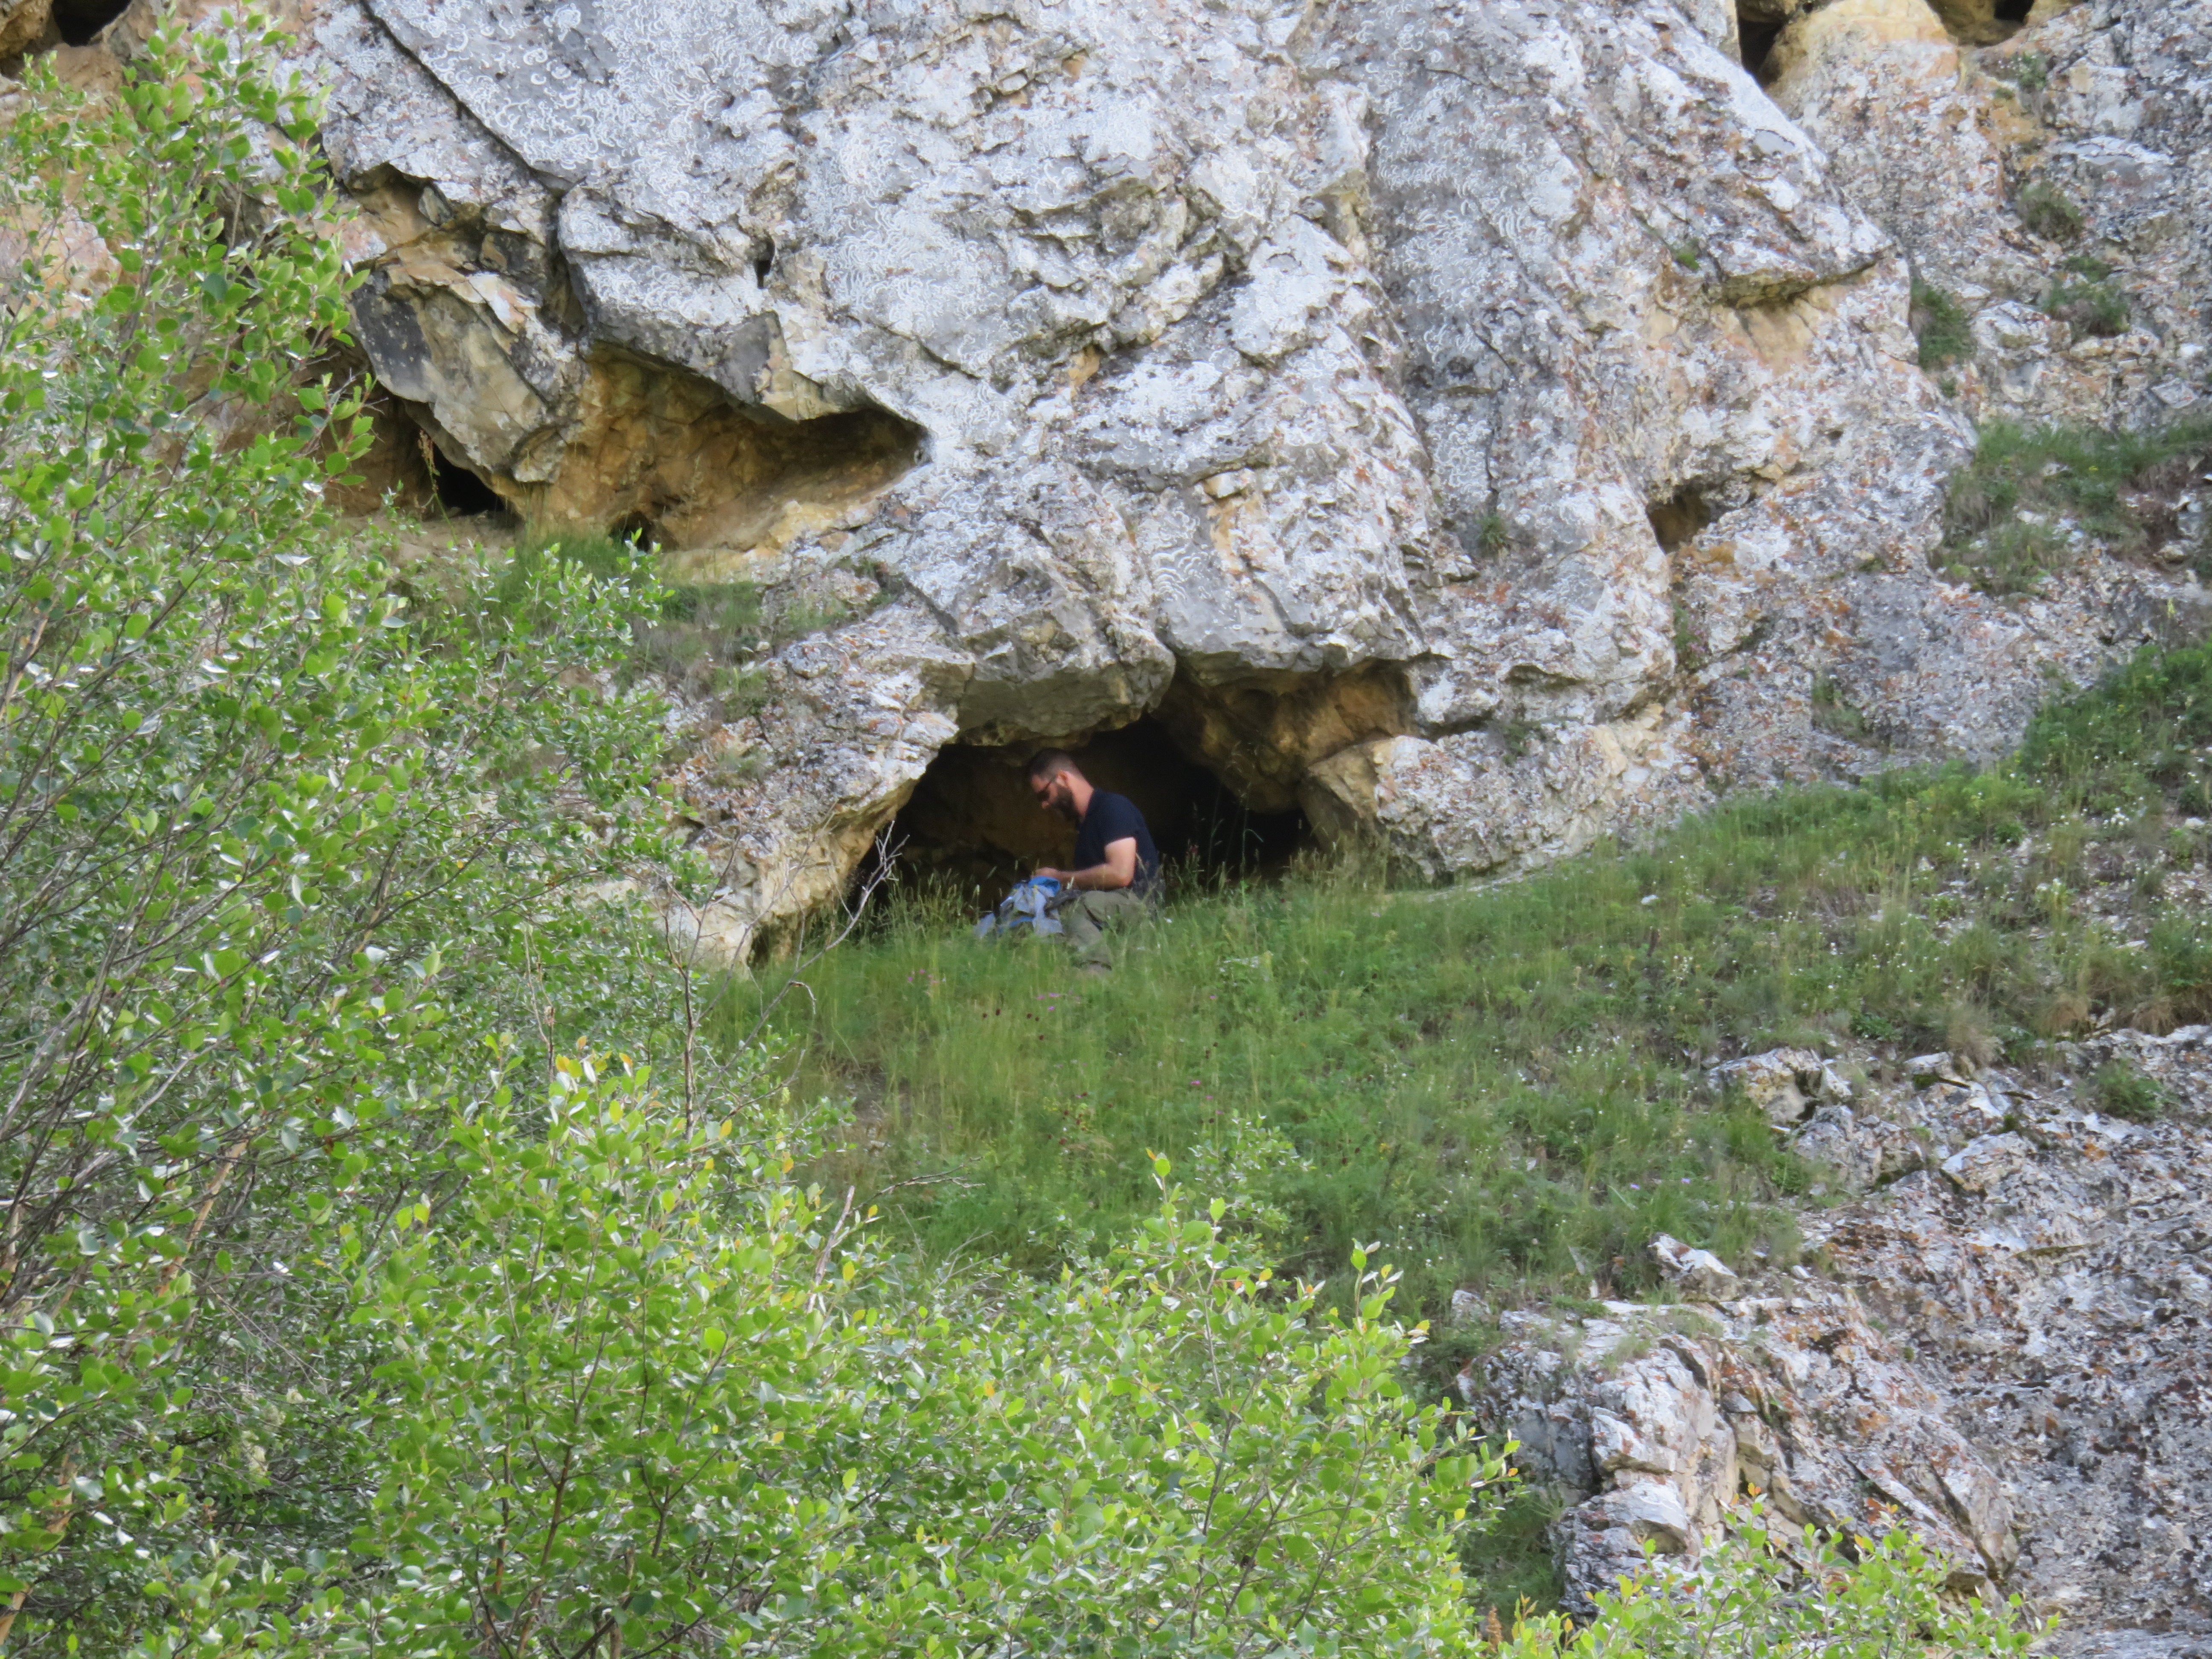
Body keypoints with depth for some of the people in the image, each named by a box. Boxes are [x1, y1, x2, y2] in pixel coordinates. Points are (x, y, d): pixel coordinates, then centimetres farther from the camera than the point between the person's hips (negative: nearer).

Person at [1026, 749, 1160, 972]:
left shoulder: (1113, 807, -8)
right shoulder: (1083, 821, 22)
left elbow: (1120, 873, -20)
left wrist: (1060, 878, -10)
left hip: (1137, 901, -10)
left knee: (1073, 906, -35)